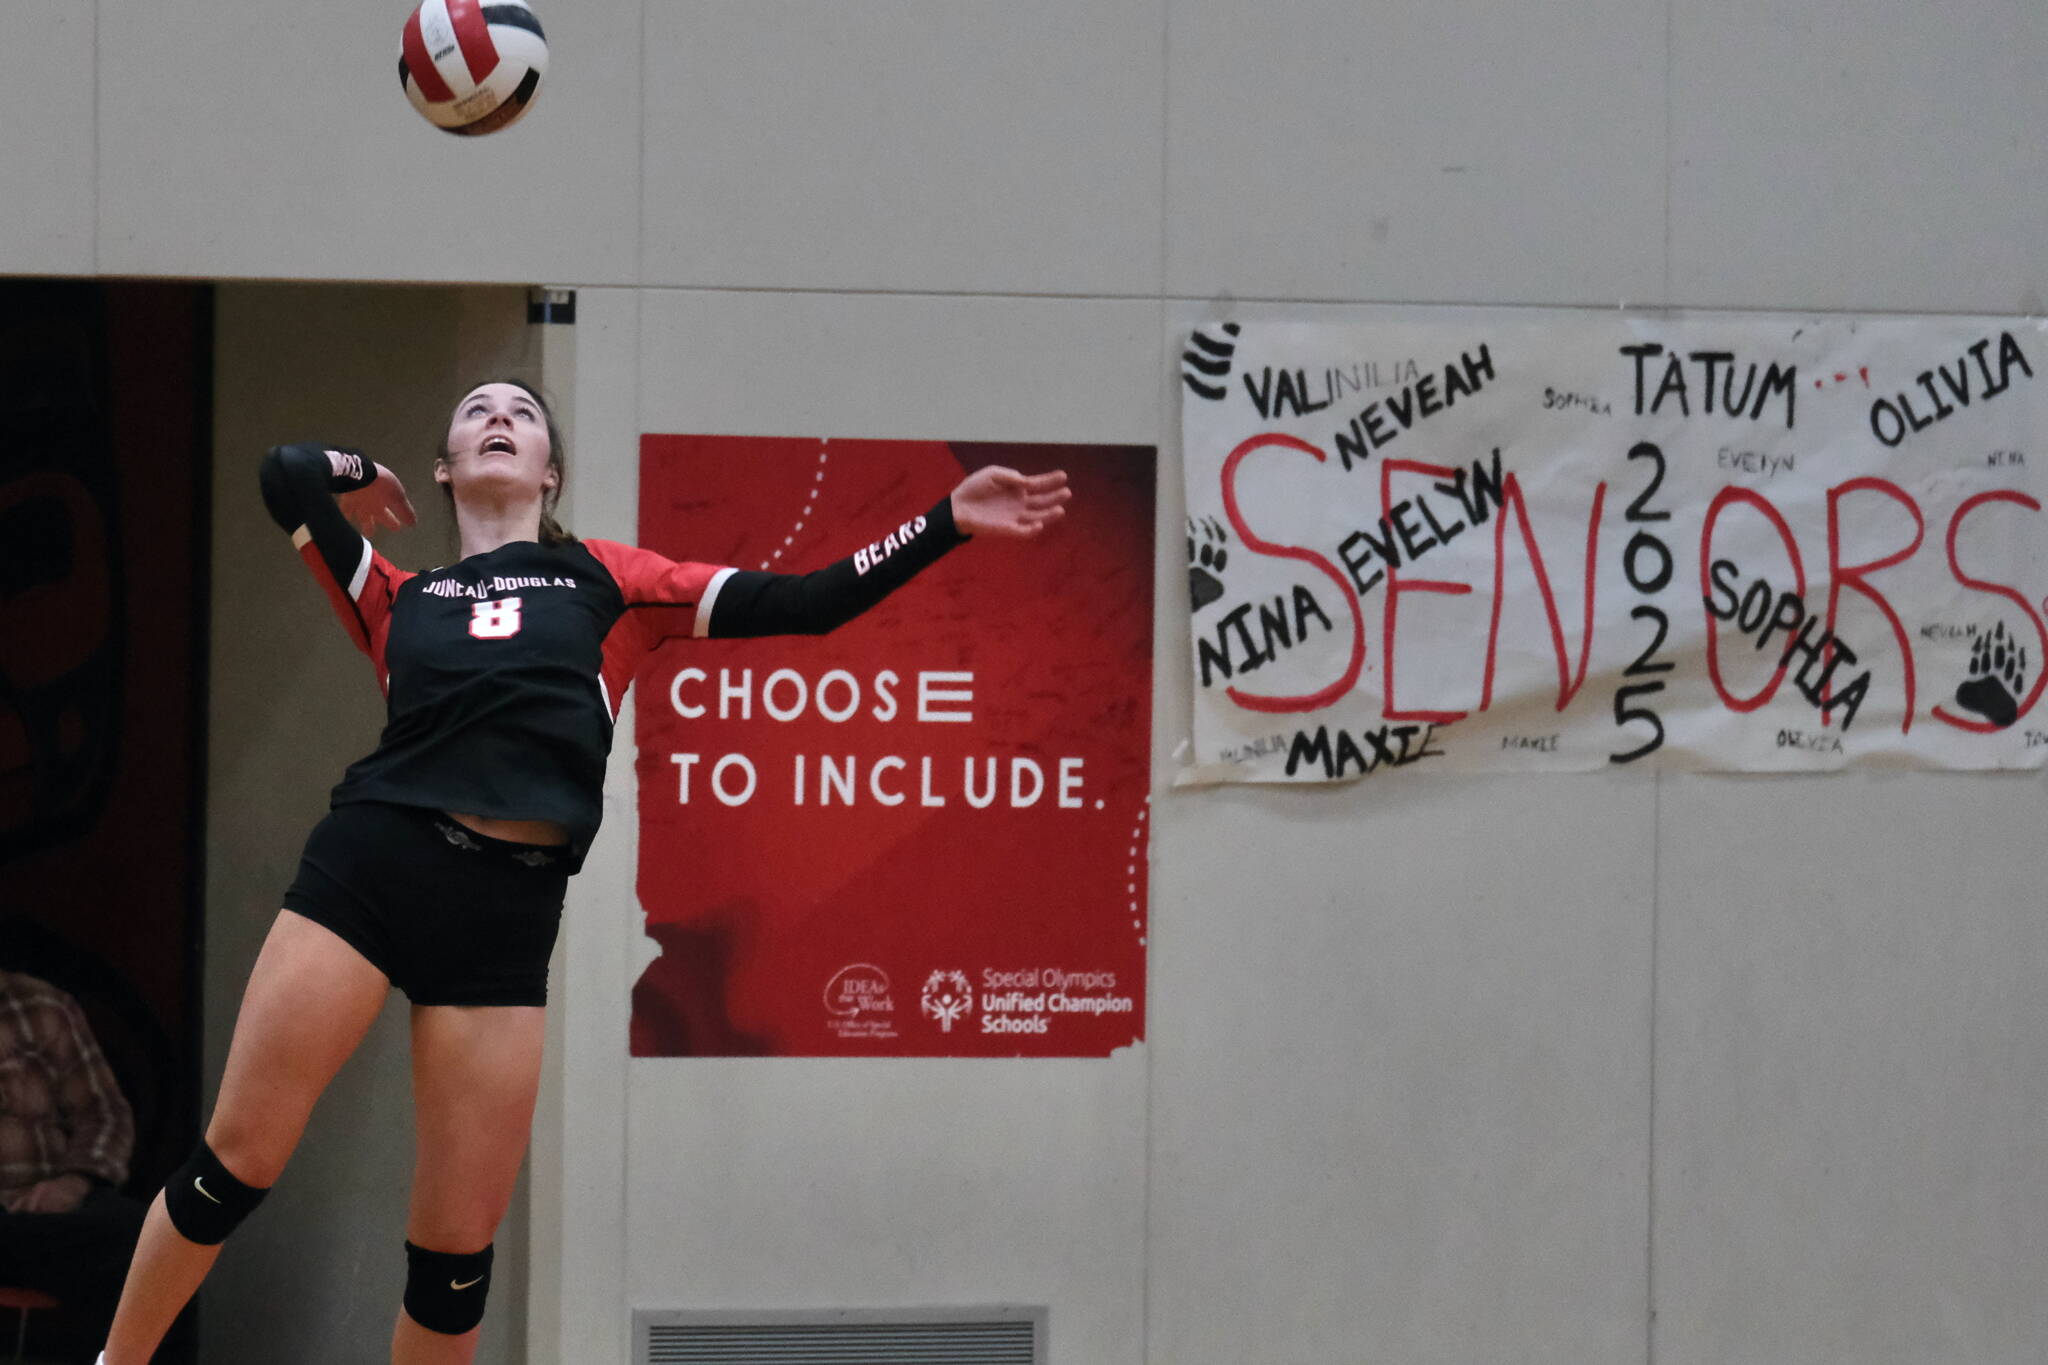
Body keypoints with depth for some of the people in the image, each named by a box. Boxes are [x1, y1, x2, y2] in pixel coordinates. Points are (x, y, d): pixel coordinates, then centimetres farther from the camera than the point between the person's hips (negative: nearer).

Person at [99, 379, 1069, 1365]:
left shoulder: (608, 580, 19)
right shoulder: (398, 600, 19)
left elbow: (807, 603, 15)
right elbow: (290, 473, 6)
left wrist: (948, 522, 11)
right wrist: (359, 478, 26)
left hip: (508, 910, 0)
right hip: (369, 864, 0)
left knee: (457, 1250, 1)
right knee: (236, 1160, -6)